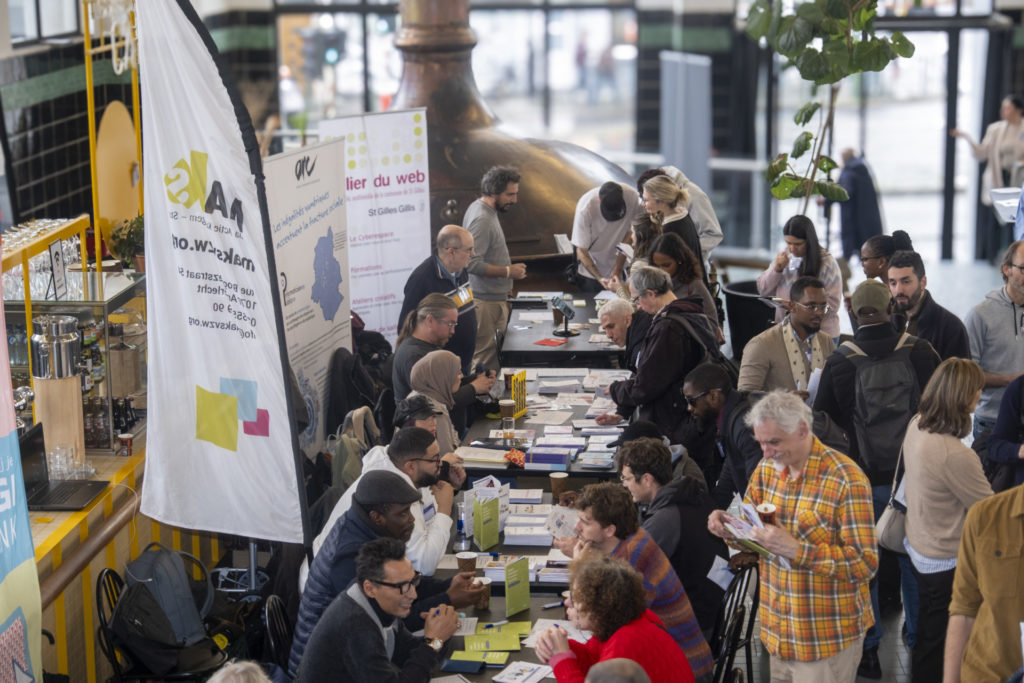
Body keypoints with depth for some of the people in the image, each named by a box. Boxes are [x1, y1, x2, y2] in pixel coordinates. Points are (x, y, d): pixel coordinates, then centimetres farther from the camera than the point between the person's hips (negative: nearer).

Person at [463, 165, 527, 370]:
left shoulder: (481, 209, 13)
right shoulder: (481, 219, -19)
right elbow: (473, 264, -25)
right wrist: (508, 272, -17)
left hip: (495, 298, 10)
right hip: (486, 302, -10)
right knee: (485, 360, -9)